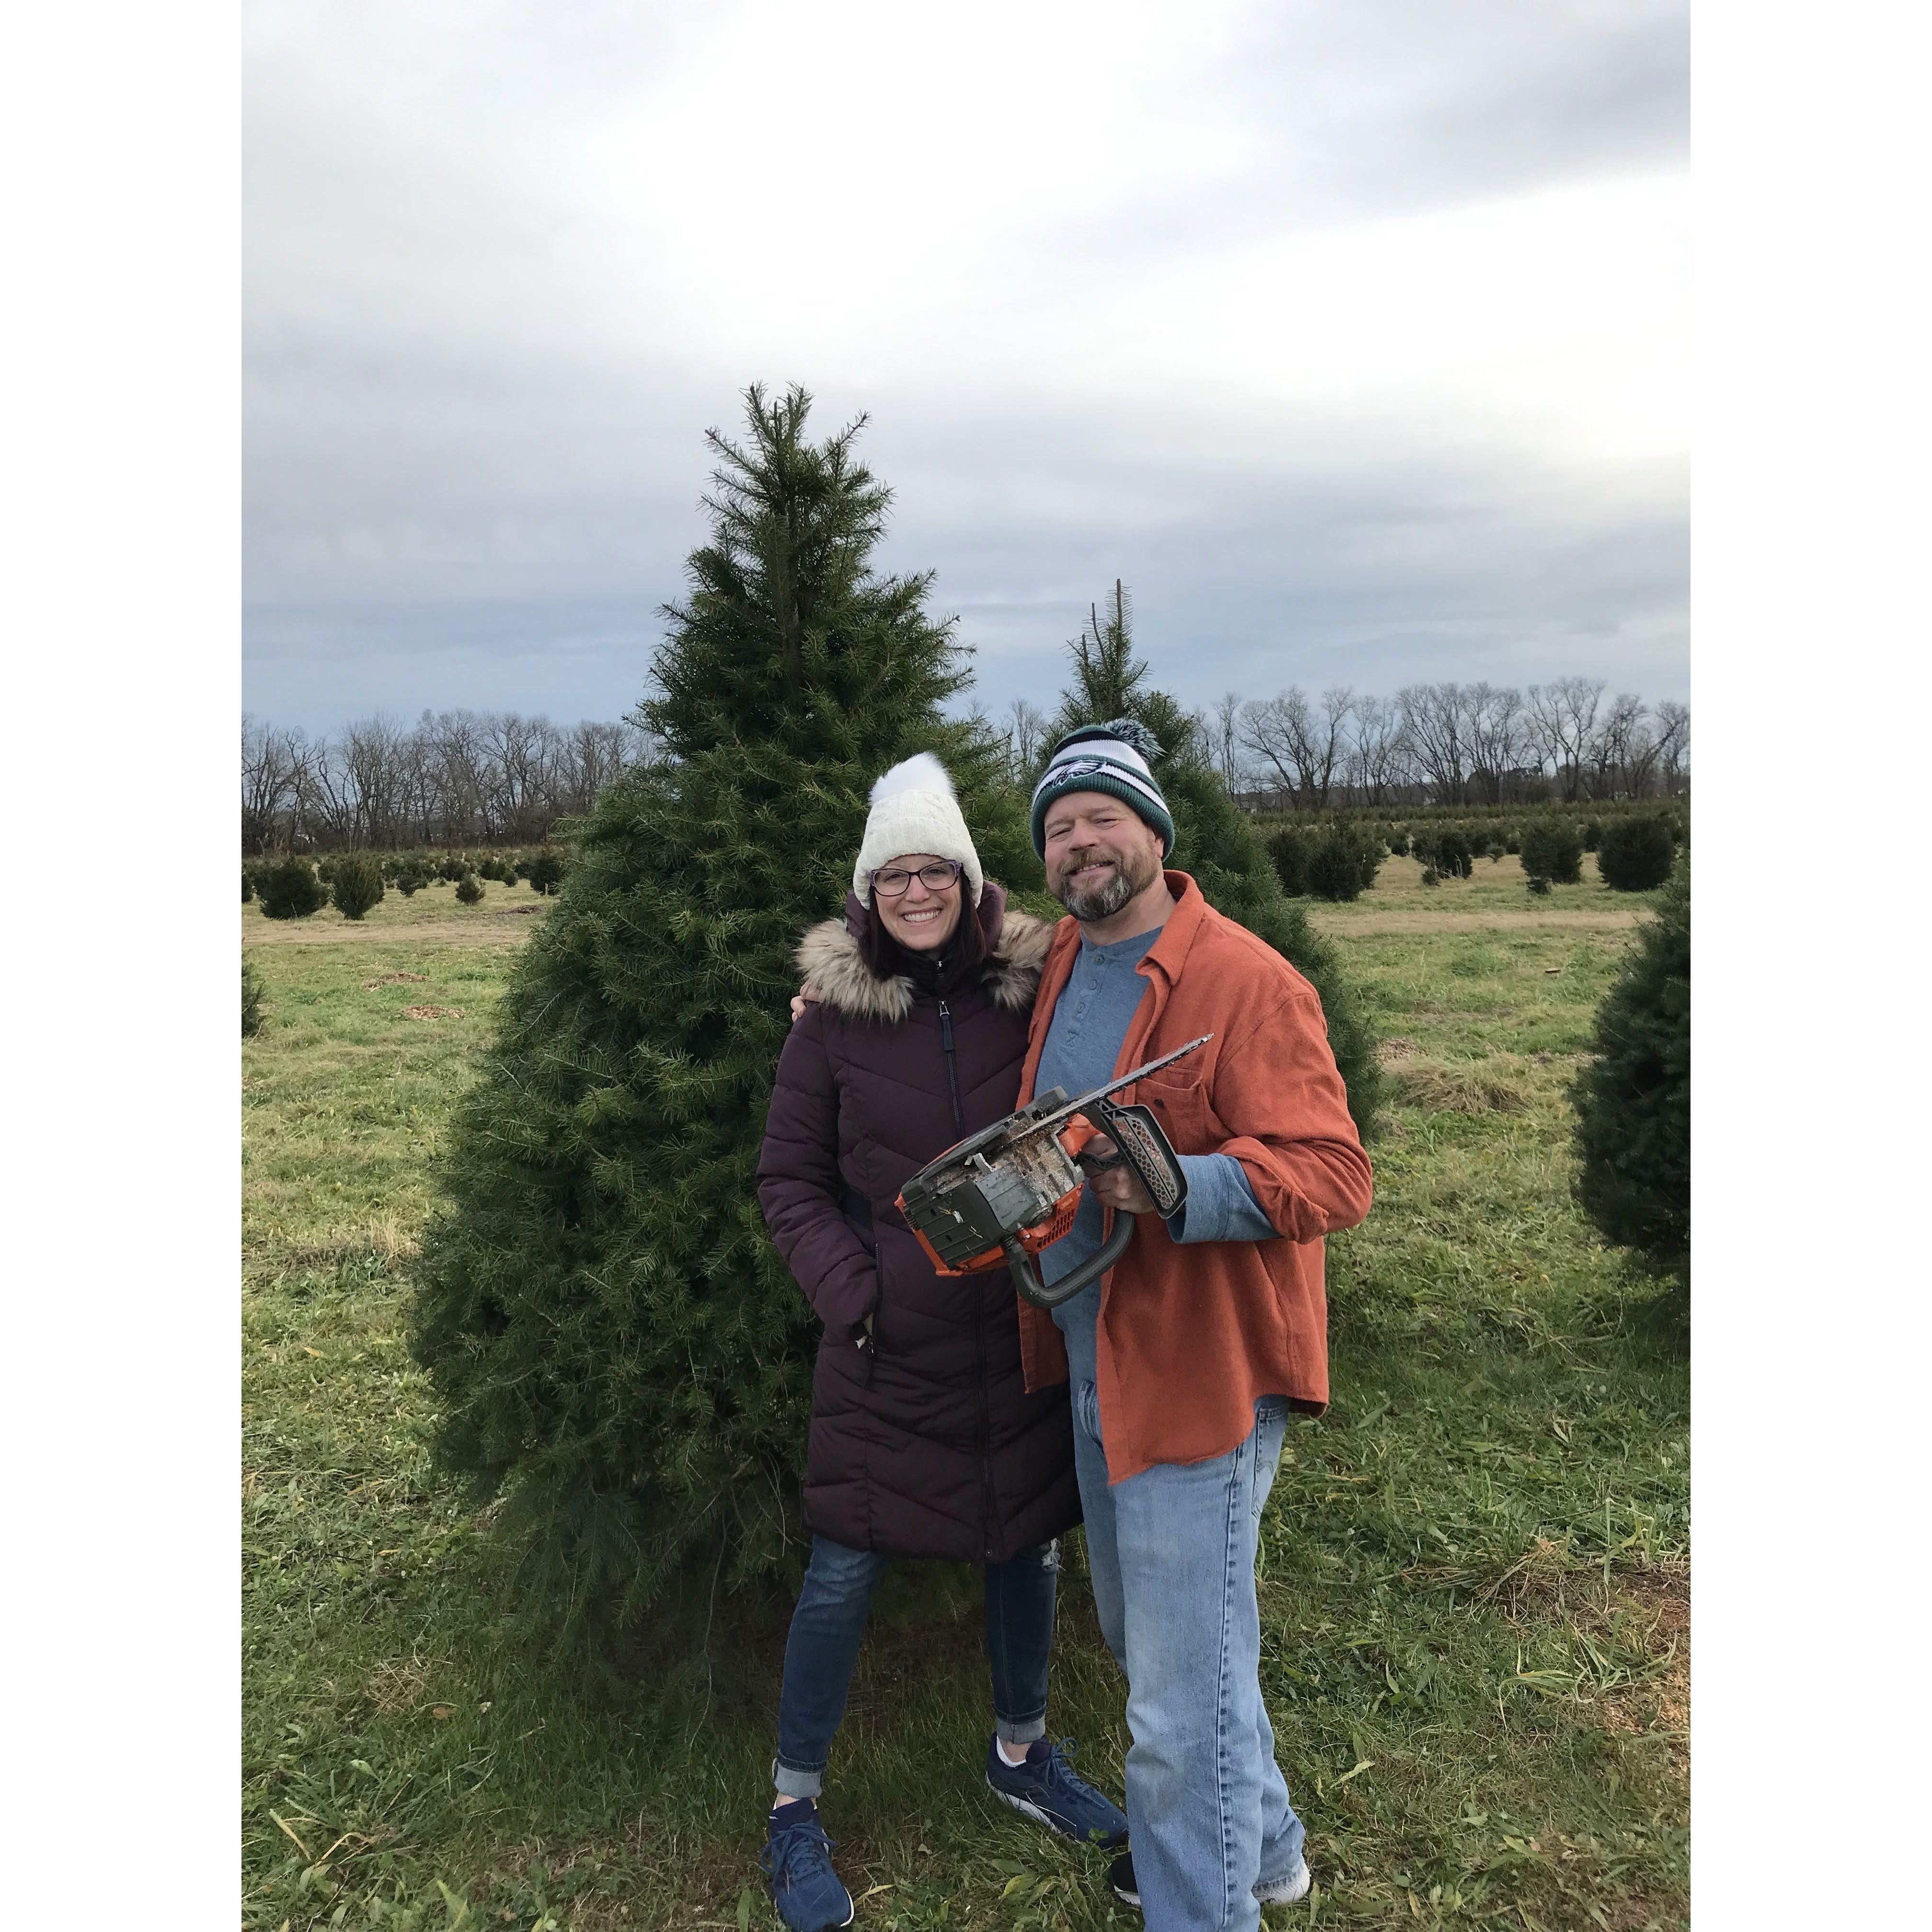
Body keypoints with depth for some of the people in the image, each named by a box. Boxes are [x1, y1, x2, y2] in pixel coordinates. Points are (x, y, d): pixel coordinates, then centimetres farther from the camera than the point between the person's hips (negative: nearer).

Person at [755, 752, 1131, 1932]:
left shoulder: (1031, 994, -3)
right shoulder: (836, 1017, -6)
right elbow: (789, 1181, -1)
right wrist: (851, 1293, -12)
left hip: (1021, 1333, 3)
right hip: (887, 1347, -2)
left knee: (1029, 1549, 17)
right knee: (846, 1573, 5)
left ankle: (1024, 1754, 44)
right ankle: (795, 1814, 28)